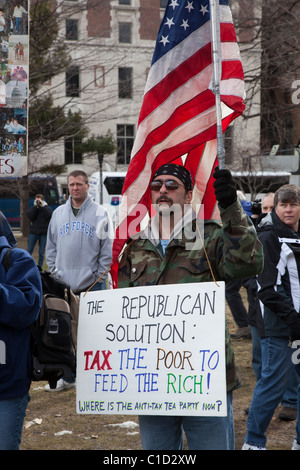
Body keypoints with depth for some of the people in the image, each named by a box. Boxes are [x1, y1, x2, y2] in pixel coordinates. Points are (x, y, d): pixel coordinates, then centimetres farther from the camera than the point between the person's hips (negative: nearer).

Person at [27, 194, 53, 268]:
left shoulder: (47, 208, 4)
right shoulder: (33, 208, 9)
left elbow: (50, 216, -16)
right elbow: (30, 217, -8)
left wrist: (43, 206, -17)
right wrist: (35, 206, -13)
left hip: (44, 233, -1)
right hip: (33, 232, 1)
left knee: (41, 252, 3)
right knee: (29, 250, -1)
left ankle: (39, 268, 11)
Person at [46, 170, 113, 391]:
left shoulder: (100, 213, -1)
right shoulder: (58, 213, 12)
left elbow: (108, 248, -2)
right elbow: (51, 247, 16)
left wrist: (99, 275, -7)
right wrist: (55, 272, 6)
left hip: (92, 283, -4)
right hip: (64, 284, 4)